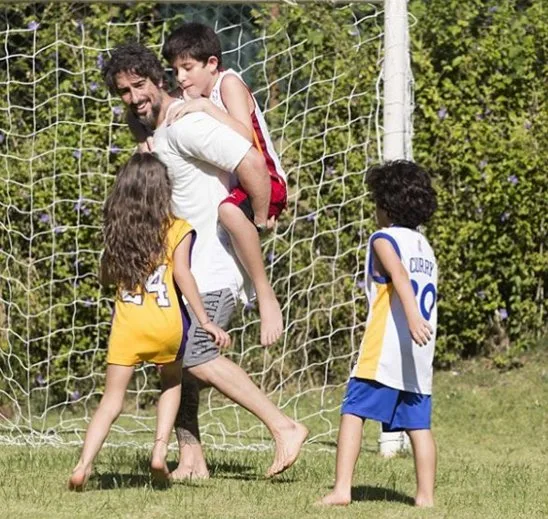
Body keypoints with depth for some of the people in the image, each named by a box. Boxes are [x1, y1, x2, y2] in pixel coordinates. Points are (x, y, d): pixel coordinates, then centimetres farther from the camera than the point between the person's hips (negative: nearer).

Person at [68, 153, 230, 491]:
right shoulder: (176, 229, 1)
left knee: (112, 399, 4)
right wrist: (206, 322, -10)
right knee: (172, 383, 25)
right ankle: (160, 449, 9)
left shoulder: (117, 230, 11)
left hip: (127, 322, 1)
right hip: (166, 324, -1)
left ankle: (84, 465, -12)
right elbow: (182, 273, -10)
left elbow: (107, 276, 20)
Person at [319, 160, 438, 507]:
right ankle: (426, 495, 4)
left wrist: (413, 317, -34)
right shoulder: (426, 248, 19)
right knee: (418, 424, 7)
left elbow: (400, 276, -21)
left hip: (383, 355, -7)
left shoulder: (385, 239, -3)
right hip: (420, 360, 7)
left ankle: (342, 489, -15)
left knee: (353, 414, -6)